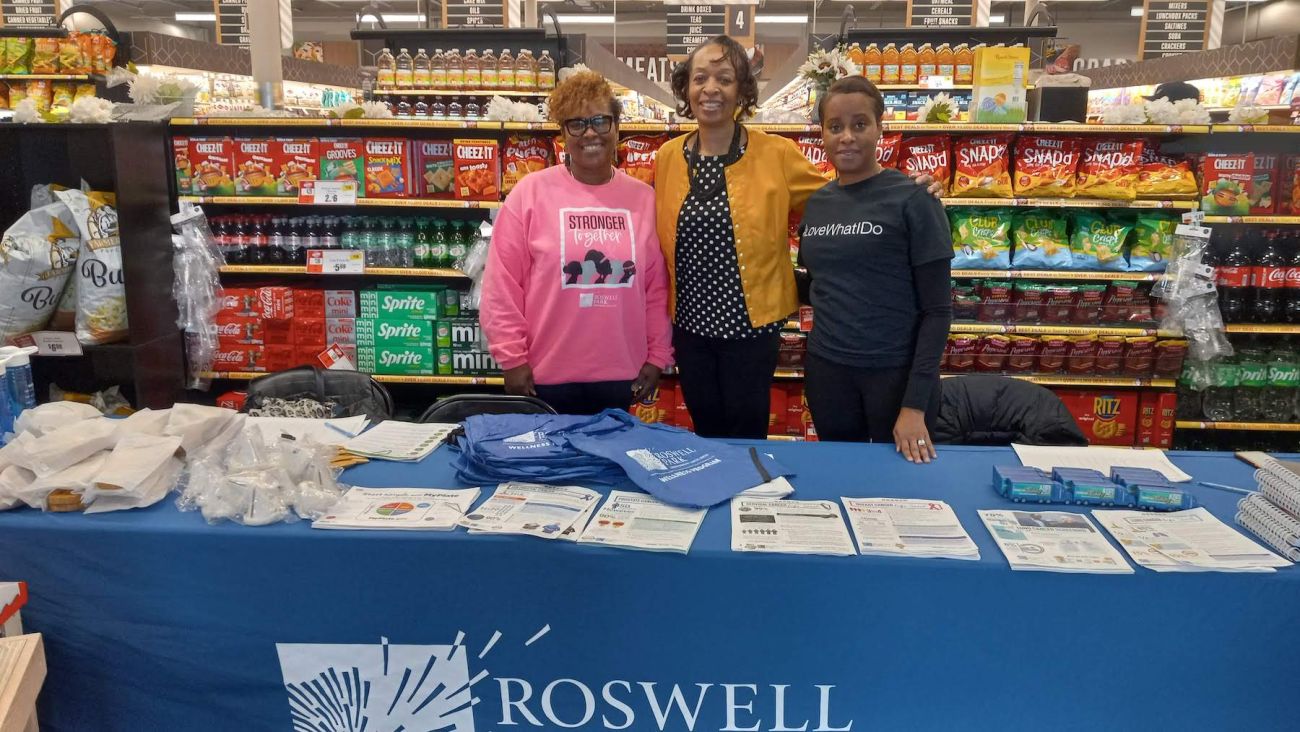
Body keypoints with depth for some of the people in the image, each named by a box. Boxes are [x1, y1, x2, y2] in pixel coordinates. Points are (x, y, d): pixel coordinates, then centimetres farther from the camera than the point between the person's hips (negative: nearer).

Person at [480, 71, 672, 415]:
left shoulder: (644, 198, 3)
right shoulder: (530, 192, -6)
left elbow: (657, 287, 7)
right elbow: (502, 284, -6)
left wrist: (658, 356, 7)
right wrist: (512, 357, -7)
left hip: (621, 374, 3)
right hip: (545, 374, -2)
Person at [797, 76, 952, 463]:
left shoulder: (911, 200, -10)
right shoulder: (816, 203, 5)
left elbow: (937, 309, -11)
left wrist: (915, 403, -15)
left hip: (897, 373, -4)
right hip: (826, 371, 4)